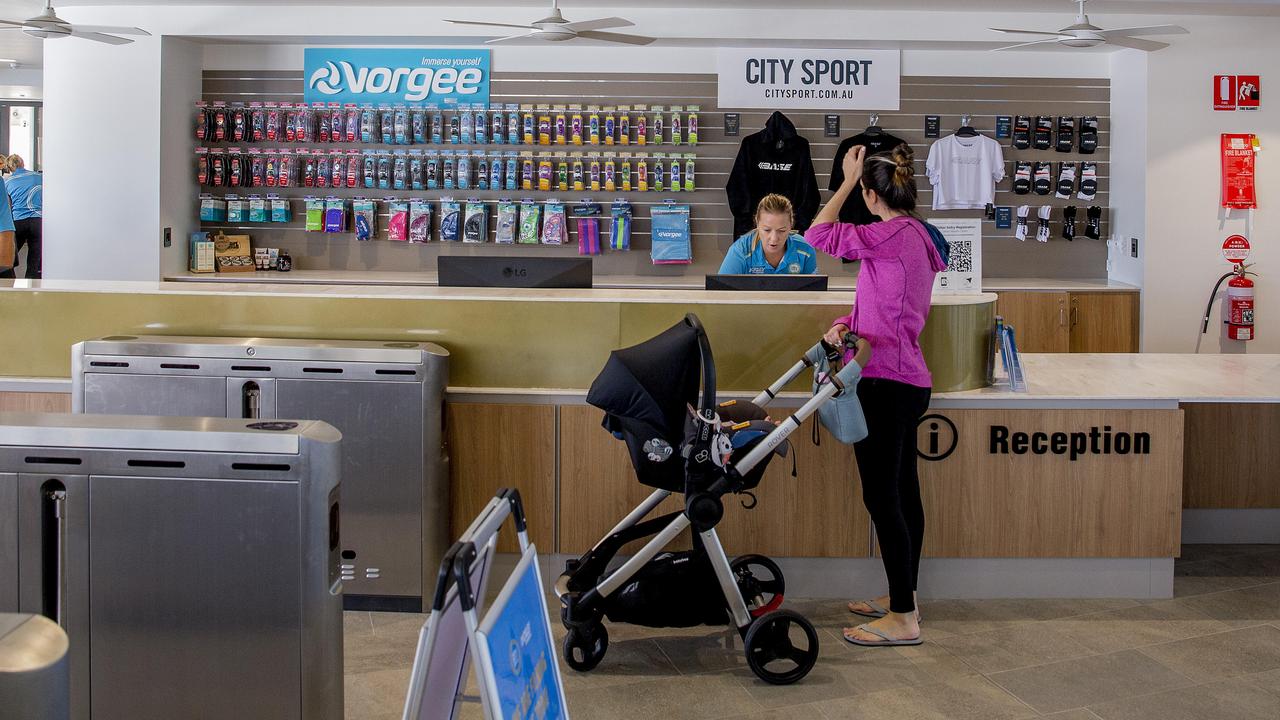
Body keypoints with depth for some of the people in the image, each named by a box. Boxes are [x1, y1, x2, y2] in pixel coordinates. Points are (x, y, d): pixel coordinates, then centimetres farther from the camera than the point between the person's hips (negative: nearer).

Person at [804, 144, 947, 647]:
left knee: (882, 496, -6)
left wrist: (847, 179, -2)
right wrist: (845, 324, 3)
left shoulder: (895, 235, -16)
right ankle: (903, 596, 28)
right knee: (902, 491, 16)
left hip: (885, 383, -10)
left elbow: (819, 234, -12)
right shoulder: (915, 235, 15)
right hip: (907, 380, 10)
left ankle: (902, 619, -1)